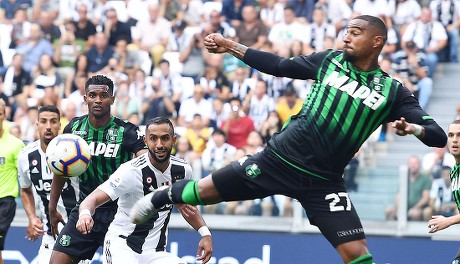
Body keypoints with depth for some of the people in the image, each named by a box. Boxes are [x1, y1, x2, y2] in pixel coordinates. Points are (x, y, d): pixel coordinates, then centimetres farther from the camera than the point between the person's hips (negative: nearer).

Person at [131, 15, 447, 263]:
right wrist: (231, 46, 10)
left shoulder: (393, 91, -2)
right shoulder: (330, 60, 3)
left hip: (323, 181, -1)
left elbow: (438, 135, -6)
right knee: (205, 191, 7)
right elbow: (279, 65, 13)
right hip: (279, 159, 1)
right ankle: (159, 199, 40)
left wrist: (414, 128, -28)